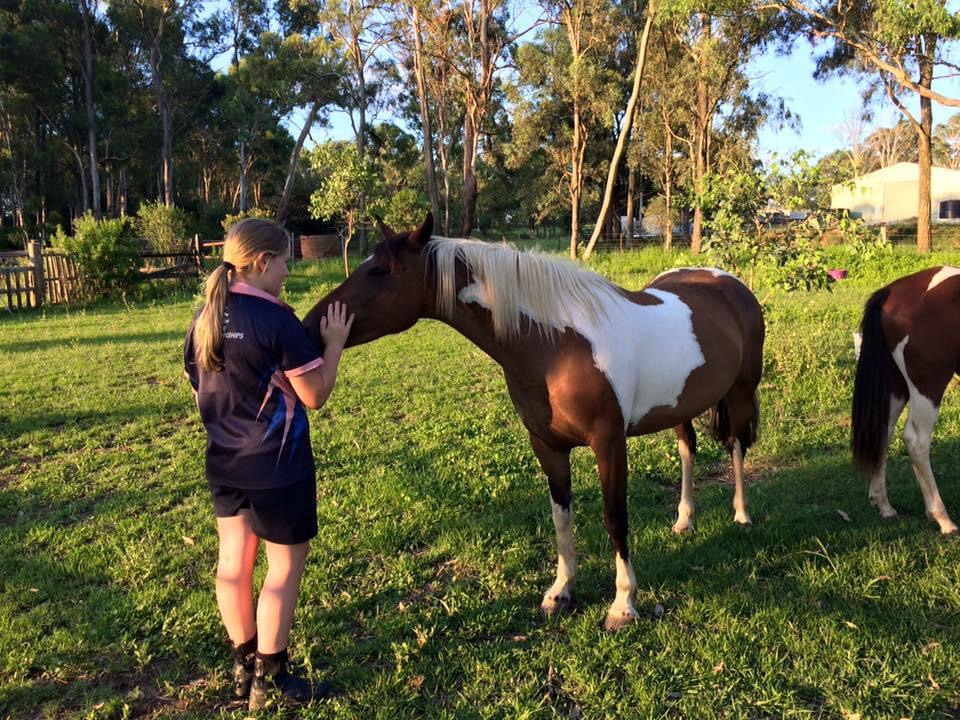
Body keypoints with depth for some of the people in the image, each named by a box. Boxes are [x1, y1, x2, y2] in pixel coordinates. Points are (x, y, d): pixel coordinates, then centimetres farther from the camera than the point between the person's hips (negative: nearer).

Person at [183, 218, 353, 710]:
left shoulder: (206, 317, 3)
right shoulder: (277, 320, -20)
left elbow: (196, 384, 12)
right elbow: (315, 395, -16)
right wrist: (334, 343, -5)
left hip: (223, 463, 8)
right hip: (277, 467, -8)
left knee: (233, 562, 16)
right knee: (285, 567, 7)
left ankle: (244, 666, 32)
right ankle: (269, 680, 18)